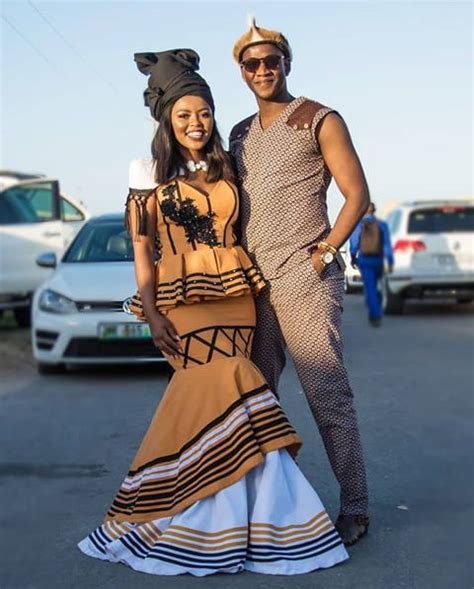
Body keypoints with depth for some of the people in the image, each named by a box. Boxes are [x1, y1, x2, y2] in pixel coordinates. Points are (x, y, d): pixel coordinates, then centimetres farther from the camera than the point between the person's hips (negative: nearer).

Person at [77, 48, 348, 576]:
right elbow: (141, 246, 0)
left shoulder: (225, 171, 15)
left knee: (204, 395, -6)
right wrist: (151, 312, -9)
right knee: (229, 391, -19)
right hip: (182, 301, -4)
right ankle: (256, 520, -10)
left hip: (235, 297, 4)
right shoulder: (150, 172, 4)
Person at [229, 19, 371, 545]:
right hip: (252, 282, 6)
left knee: (327, 395, -6)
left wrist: (324, 253, -11)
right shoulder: (240, 134, 19)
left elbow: (357, 196, -3)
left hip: (303, 278, -6)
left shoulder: (319, 121, 1)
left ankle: (354, 509, 1)